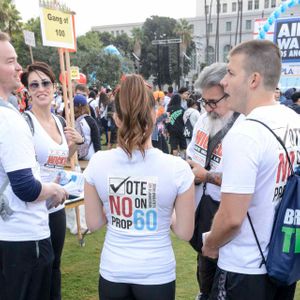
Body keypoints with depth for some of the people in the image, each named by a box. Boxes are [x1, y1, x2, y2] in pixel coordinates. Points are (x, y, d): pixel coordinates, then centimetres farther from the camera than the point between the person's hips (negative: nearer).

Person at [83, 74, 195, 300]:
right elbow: (185, 232, -9)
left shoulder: (98, 163, -13)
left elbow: (94, 224, -2)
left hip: (113, 272, 1)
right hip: (157, 274, -1)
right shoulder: (177, 168, -19)